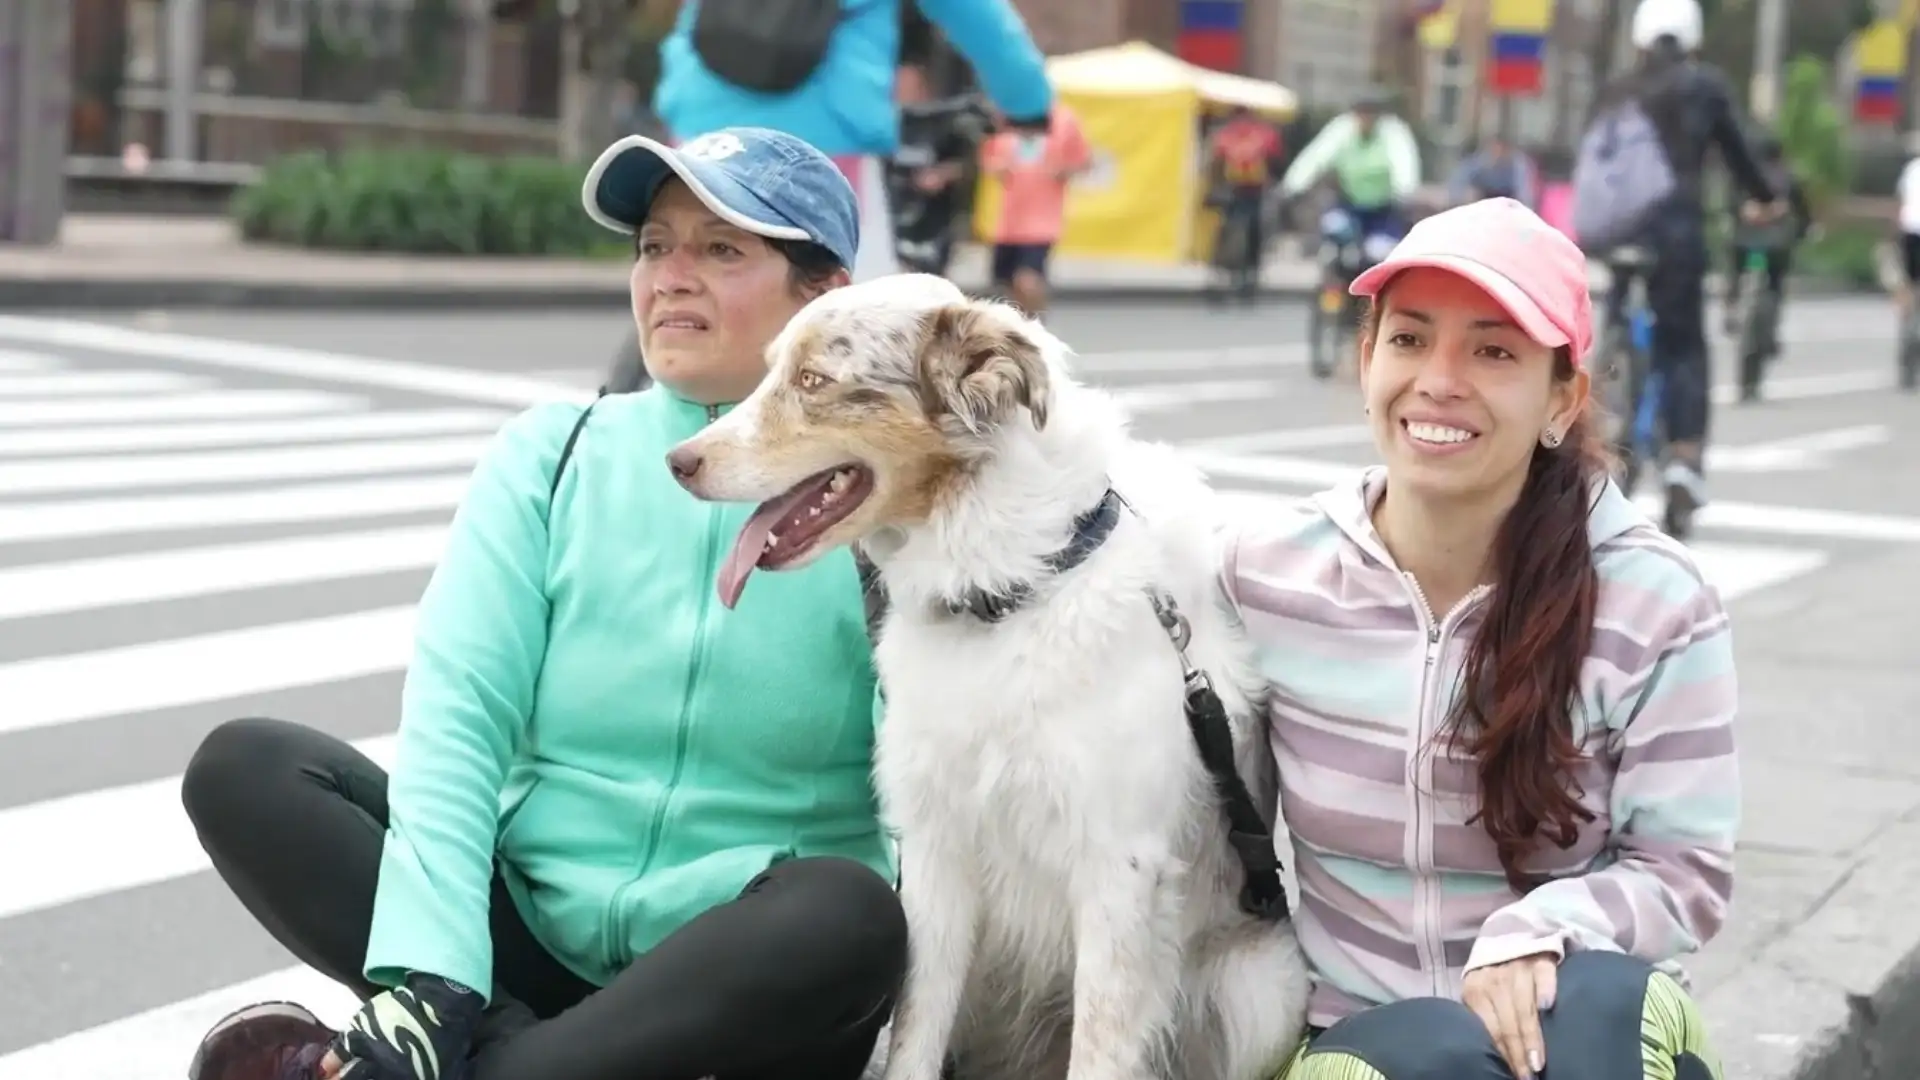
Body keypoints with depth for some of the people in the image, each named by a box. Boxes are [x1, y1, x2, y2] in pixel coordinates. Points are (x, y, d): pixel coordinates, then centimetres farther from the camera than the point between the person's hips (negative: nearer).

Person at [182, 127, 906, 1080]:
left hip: (744, 981, -2)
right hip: (532, 933, 3)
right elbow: (458, 714, -8)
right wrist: (427, 982, -24)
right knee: (244, 769, -15)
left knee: (850, 913, -35)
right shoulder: (550, 456, 4)